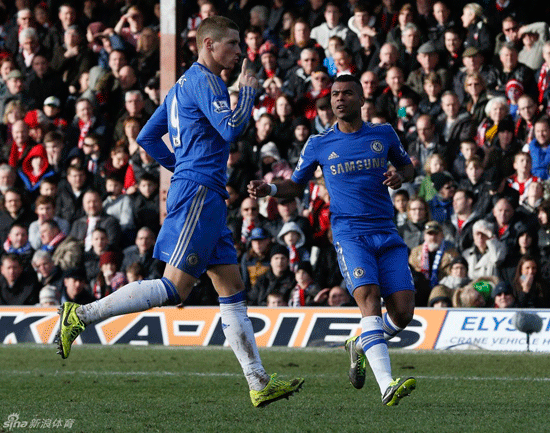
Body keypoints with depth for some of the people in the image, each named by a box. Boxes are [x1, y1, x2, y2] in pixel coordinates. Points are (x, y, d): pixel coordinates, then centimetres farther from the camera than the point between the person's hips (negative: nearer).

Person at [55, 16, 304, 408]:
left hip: (208, 197, 11)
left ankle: (259, 384, 3)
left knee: (233, 289, 6)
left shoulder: (185, 85, 21)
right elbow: (231, 128, -20)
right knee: (174, 288, -13)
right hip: (199, 193, -11)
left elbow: (147, 138, 23)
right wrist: (248, 91, -6)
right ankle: (81, 316, -9)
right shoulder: (204, 81, -8)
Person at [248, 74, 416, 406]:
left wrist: (400, 176, 0)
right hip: (349, 233, -3)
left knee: (403, 312, -5)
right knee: (369, 298, -25)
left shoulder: (383, 134, 9)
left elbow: (407, 166, 24)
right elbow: (297, 184, 18)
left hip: (386, 234, 3)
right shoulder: (319, 145, 7)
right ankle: (387, 385, -36)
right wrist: (270, 189, -2)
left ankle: (360, 345, 29)